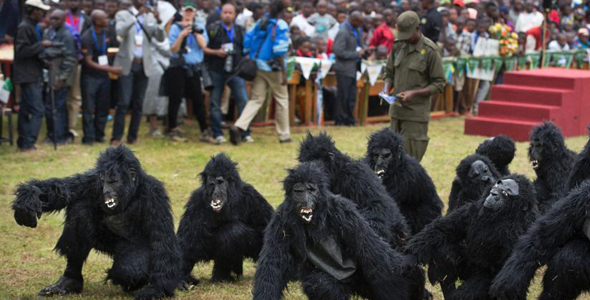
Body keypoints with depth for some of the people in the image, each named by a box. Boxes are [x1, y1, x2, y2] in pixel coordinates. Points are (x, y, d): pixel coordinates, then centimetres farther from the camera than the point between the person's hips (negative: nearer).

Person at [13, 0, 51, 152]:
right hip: (28, 76, -10)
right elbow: (22, 51, -21)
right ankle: (28, 143, -15)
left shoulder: (33, 27, 17)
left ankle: (23, 143, 19)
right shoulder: (24, 28, -14)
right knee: (37, 111, -14)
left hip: (33, 76, 10)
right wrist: (41, 44, -18)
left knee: (25, 111, 13)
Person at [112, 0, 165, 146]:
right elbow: (120, 31, -18)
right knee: (124, 102, -9)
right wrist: (136, 16, -26)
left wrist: (158, 21, -19)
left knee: (138, 104, 5)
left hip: (144, 65, 3)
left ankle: (132, 137, 12)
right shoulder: (123, 15, 2)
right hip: (127, 64, -3)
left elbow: (161, 38, -2)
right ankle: (116, 137, -4)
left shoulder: (151, 16, 9)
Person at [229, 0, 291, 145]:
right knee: (282, 99, 10)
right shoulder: (281, 26, -11)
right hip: (273, 68, -5)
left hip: (258, 66, 5)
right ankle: (284, 135, 17)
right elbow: (279, 50, -17)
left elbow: (247, 41, 7)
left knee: (256, 99, 5)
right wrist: (283, 73, -13)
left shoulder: (260, 22, 7)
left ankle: (239, 126, -16)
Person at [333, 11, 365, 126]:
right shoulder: (343, 32, -16)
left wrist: (362, 50, 4)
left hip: (353, 68, 8)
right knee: (343, 96, -2)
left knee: (352, 96, 11)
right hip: (344, 68, -8)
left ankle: (349, 120, 18)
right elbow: (339, 52, -21)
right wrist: (357, 53, -17)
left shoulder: (357, 30, 10)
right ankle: (340, 120, 6)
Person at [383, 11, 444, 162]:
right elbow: (389, 73, 18)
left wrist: (414, 93, -17)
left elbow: (438, 84, -7)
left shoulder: (430, 50, -8)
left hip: (416, 115, -5)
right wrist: (386, 90, -2)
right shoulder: (398, 46, 8)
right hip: (396, 110, 5)